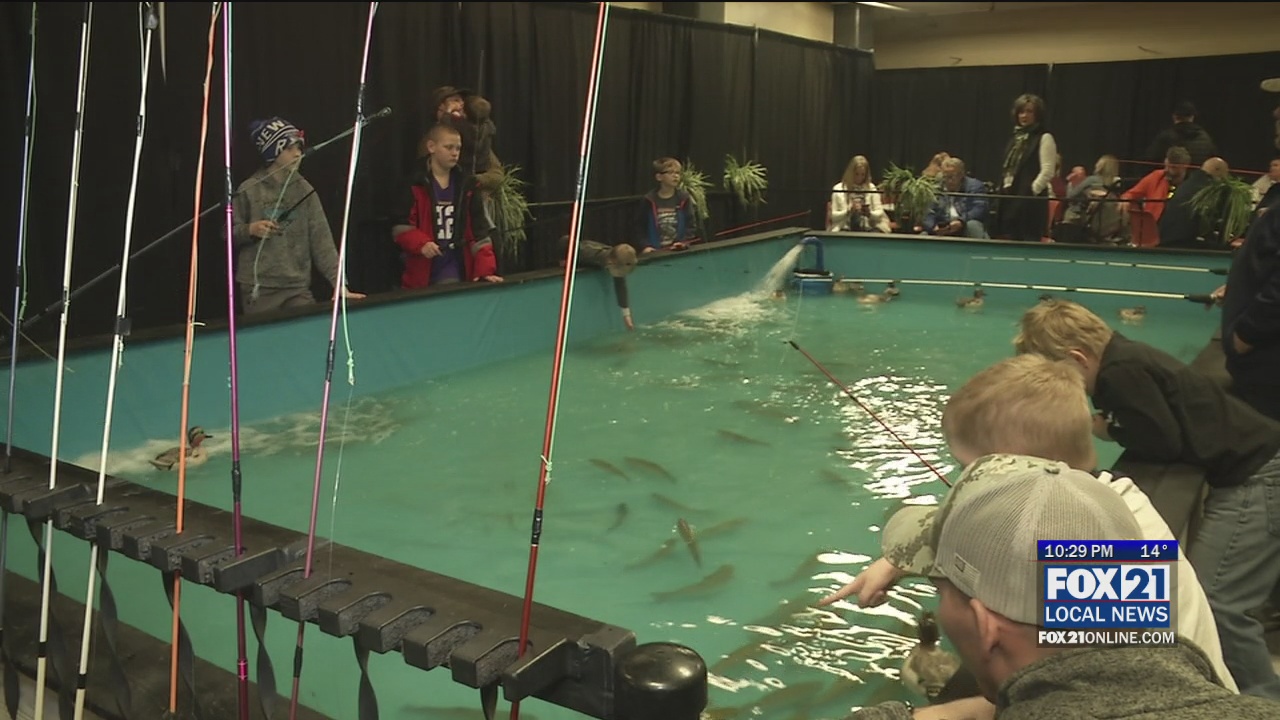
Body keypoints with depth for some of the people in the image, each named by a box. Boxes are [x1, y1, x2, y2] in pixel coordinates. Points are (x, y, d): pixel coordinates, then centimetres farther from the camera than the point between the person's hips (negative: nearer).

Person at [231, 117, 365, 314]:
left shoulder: (305, 190, 3)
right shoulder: (249, 190, -3)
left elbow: (321, 240, -2)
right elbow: (229, 233, 5)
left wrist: (339, 283, -11)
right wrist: (250, 229, -17)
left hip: (298, 287, 2)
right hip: (258, 288, -2)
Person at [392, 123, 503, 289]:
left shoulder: (466, 186, 5)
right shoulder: (415, 185, -3)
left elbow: (478, 230, 2)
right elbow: (400, 226, -4)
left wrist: (486, 269, -9)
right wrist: (421, 243, -22)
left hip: (455, 266, 2)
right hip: (423, 267, -1)